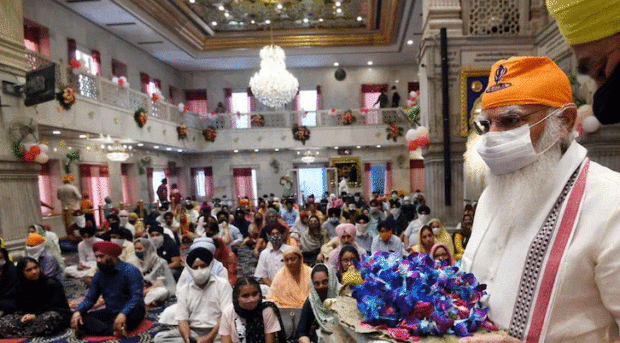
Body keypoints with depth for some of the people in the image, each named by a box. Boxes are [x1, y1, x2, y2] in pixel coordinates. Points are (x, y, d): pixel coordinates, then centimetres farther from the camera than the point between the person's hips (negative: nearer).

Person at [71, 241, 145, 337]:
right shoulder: (99, 275, 10)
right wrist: (78, 311, -11)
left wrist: (123, 314, -37)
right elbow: (90, 298, 10)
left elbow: (136, 297, -21)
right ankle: (112, 331, -34)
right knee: (80, 319, -17)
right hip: (110, 313, 6)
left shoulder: (130, 271, -12)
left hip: (128, 312, -6)